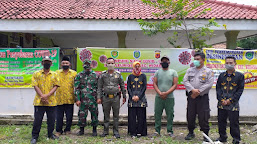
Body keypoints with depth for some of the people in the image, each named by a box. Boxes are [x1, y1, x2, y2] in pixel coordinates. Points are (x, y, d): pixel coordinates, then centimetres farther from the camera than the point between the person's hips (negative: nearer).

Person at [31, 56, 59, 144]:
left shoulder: (54, 75, 9)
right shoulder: (36, 74, 6)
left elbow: (56, 86, 0)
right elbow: (35, 86, -3)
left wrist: (47, 95, -13)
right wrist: (42, 96, -14)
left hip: (51, 101, 2)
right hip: (39, 101, -1)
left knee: (51, 119, 9)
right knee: (37, 119, 1)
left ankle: (50, 134, 26)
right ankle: (34, 136, 15)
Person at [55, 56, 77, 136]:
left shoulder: (74, 73, 5)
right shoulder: (57, 73, 8)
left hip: (70, 99, 0)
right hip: (59, 99, 1)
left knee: (69, 116, 8)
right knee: (59, 116, 6)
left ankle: (67, 130, 24)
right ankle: (58, 131, 21)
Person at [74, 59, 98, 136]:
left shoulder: (95, 75, 5)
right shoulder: (79, 76, 3)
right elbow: (77, 88, 1)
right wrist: (77, 99, -6)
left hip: (93, 99, 0)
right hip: (83, 99, 0)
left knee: (94, 114, 5)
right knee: (82, 114, 5)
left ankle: (94, 130, 20)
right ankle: (81, 130, 22)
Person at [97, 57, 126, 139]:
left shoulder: (118, 74, 4)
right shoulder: (103, 74, 4)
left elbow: (122, 86, 9)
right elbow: (99, 87, 5)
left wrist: (124, 97, 8)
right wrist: (99, 97, -2)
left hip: (116, 97, 0)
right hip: (106, 97, 0)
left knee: (116, 116, 5)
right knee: (106, 115, 9)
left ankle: (116, 132, 16)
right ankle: (105, 131, 22)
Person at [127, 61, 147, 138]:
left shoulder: (143, 76, 7)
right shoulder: (130, 76, 10)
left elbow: (144, 87, 1)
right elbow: (128, 87, 6)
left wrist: (138, 96, -9)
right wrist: (132, 96, -8)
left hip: (141, 98, -1)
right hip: (132, 98, 1)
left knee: (141, 115, -1)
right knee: (132, 115, -1)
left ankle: (140, 131, 8)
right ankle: (133, 132, 6)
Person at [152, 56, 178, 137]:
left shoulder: (173, 72, 5)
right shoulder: (157, 72, 9)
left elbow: (175, 85, -2)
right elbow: (154, 84, 4)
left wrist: (166, 93, -13)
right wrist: (160, 93, -10)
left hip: (170, 97, -1)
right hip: (158, 97, 1)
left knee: (170, 114, 3)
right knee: (157, 114, 4)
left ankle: (169, 131, 14)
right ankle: (157, 131, 14)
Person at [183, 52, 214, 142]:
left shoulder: (208, 71, 3)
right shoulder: (190, 70, 12)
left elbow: (209, 84, -7)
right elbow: (185, 81, 1)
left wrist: (198, 92, -14)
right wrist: (192, 90, -13)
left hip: (203, 97, -3)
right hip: (191, 96, 3)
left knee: (203, 117, 0)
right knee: (190, 116, 9)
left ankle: (206, 134, 15)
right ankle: (191, 133, 26)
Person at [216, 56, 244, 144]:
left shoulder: (240, 76, 1)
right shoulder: (221, 75, 10)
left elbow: (240, 90, -3)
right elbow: (218, 88, 8)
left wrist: (230, 100, -10)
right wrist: (221, 100, -6)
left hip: (233, 104, -3)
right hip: (221, 104, 4)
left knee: (234, 122, 2)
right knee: (221, 121, 11)